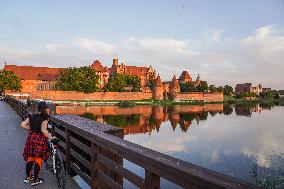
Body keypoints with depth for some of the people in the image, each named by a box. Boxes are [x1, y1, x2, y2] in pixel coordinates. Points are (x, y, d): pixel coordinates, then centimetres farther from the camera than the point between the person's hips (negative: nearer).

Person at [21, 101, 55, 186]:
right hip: (40, 139, -6)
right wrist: (50, 137, -18)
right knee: (38, 159, 6)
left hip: (31, 138, 7)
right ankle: (35, 179, 15)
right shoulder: (44, 118, -13)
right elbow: (43, 130, -26)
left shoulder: (31, 116, 7)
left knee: (30, 158, 19)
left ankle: (28, 177, 33)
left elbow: (23, 124, 7)